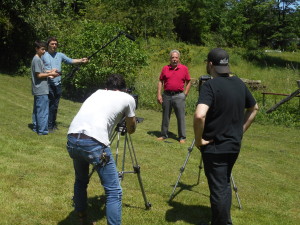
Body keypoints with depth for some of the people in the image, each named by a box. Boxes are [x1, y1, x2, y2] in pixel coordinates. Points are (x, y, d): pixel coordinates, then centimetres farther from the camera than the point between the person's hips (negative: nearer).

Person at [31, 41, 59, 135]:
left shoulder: (37, 59, 15)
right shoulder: (37, 60, -14)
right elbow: (39, 75, -18)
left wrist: (49, 72, 9)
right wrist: (50, 74, -12)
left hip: (37, 90, 10)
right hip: (41, 90, -10)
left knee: (36, 109, 15)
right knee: (43, 110, -7)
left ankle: (36, 127, 22)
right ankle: (42, 130, -5)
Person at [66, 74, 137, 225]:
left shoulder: (97, 93, 29)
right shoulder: (128, 98, 17)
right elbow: (131, 130, 29)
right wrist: (128, 119, 50)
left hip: (72, 140, 6)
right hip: (94, 143, -6)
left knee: (80, 180, 30)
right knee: (114, 191, 3)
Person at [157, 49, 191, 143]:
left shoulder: (184, 68, 2)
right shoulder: (165, 68, 5)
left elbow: (188, 82, 7)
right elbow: (160, 82, 7)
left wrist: (185, 94, 0)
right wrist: (159, 95, -1)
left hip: (179, 96, -2)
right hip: (167, 95, 2)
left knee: (181, 117, 0)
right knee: (165, 116, 11)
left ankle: (182, 137, 8)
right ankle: (164, 135, 23)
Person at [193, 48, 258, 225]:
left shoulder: (210, 85, -18)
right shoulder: (239, 83, 4)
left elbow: (199, 115, -32)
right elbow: (254, 108, 18)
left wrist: (199, 139, -18)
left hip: (215, 147, -7)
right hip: (234, 145, 7)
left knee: (218, 189, 3)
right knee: (225, 184, 22)